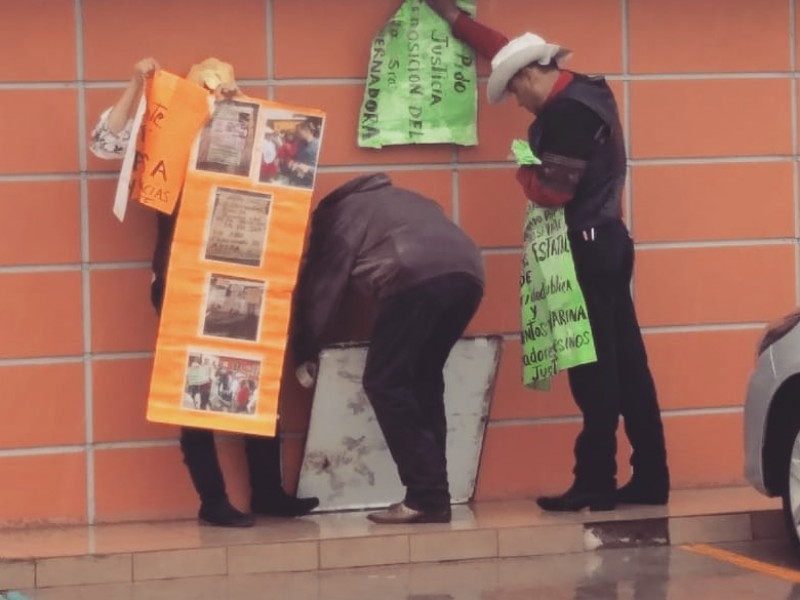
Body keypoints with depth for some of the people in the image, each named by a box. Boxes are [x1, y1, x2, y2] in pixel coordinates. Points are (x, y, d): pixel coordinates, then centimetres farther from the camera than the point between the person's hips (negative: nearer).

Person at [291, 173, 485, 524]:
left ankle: (425, 497, -8)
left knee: (384, 383, 0)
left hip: (417, 277, -7)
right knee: (423, 379, 17)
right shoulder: (391, 199, 42)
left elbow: (322, 285, 16)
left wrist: (304, 353, 24)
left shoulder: (338, 214, 22)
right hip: (467, 272, 7)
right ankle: (435, 497, 10)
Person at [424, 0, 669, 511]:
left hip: (586, 248, -10)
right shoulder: (582, 91, 13)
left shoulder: (567, 112, -17)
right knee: (624, 363, 8)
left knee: (594, 368, -8)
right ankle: (649, 480, 8)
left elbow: (553, 192, -20)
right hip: (605, 243, 10)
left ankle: (596, 484, -6)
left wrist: (523, 170, 1)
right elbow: (511, 51, 24)